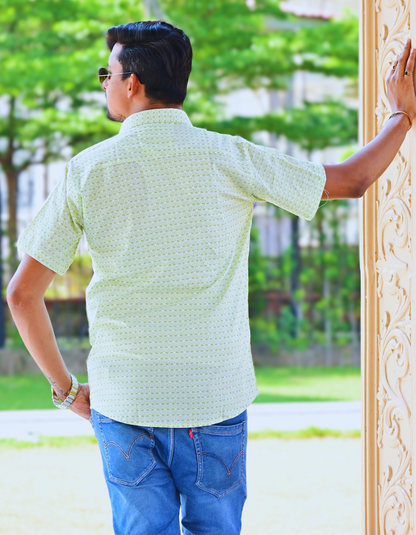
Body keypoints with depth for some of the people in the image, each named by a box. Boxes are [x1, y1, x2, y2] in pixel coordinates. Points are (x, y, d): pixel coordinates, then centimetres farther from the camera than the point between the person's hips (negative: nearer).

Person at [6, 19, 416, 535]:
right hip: (215, 397, 0)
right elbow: (351, 180, 6)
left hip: (122, 403, 0)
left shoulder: (88, 170, -4)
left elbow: (23, 293, -3)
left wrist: (66, 388, 9)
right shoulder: (228, 158, -6)